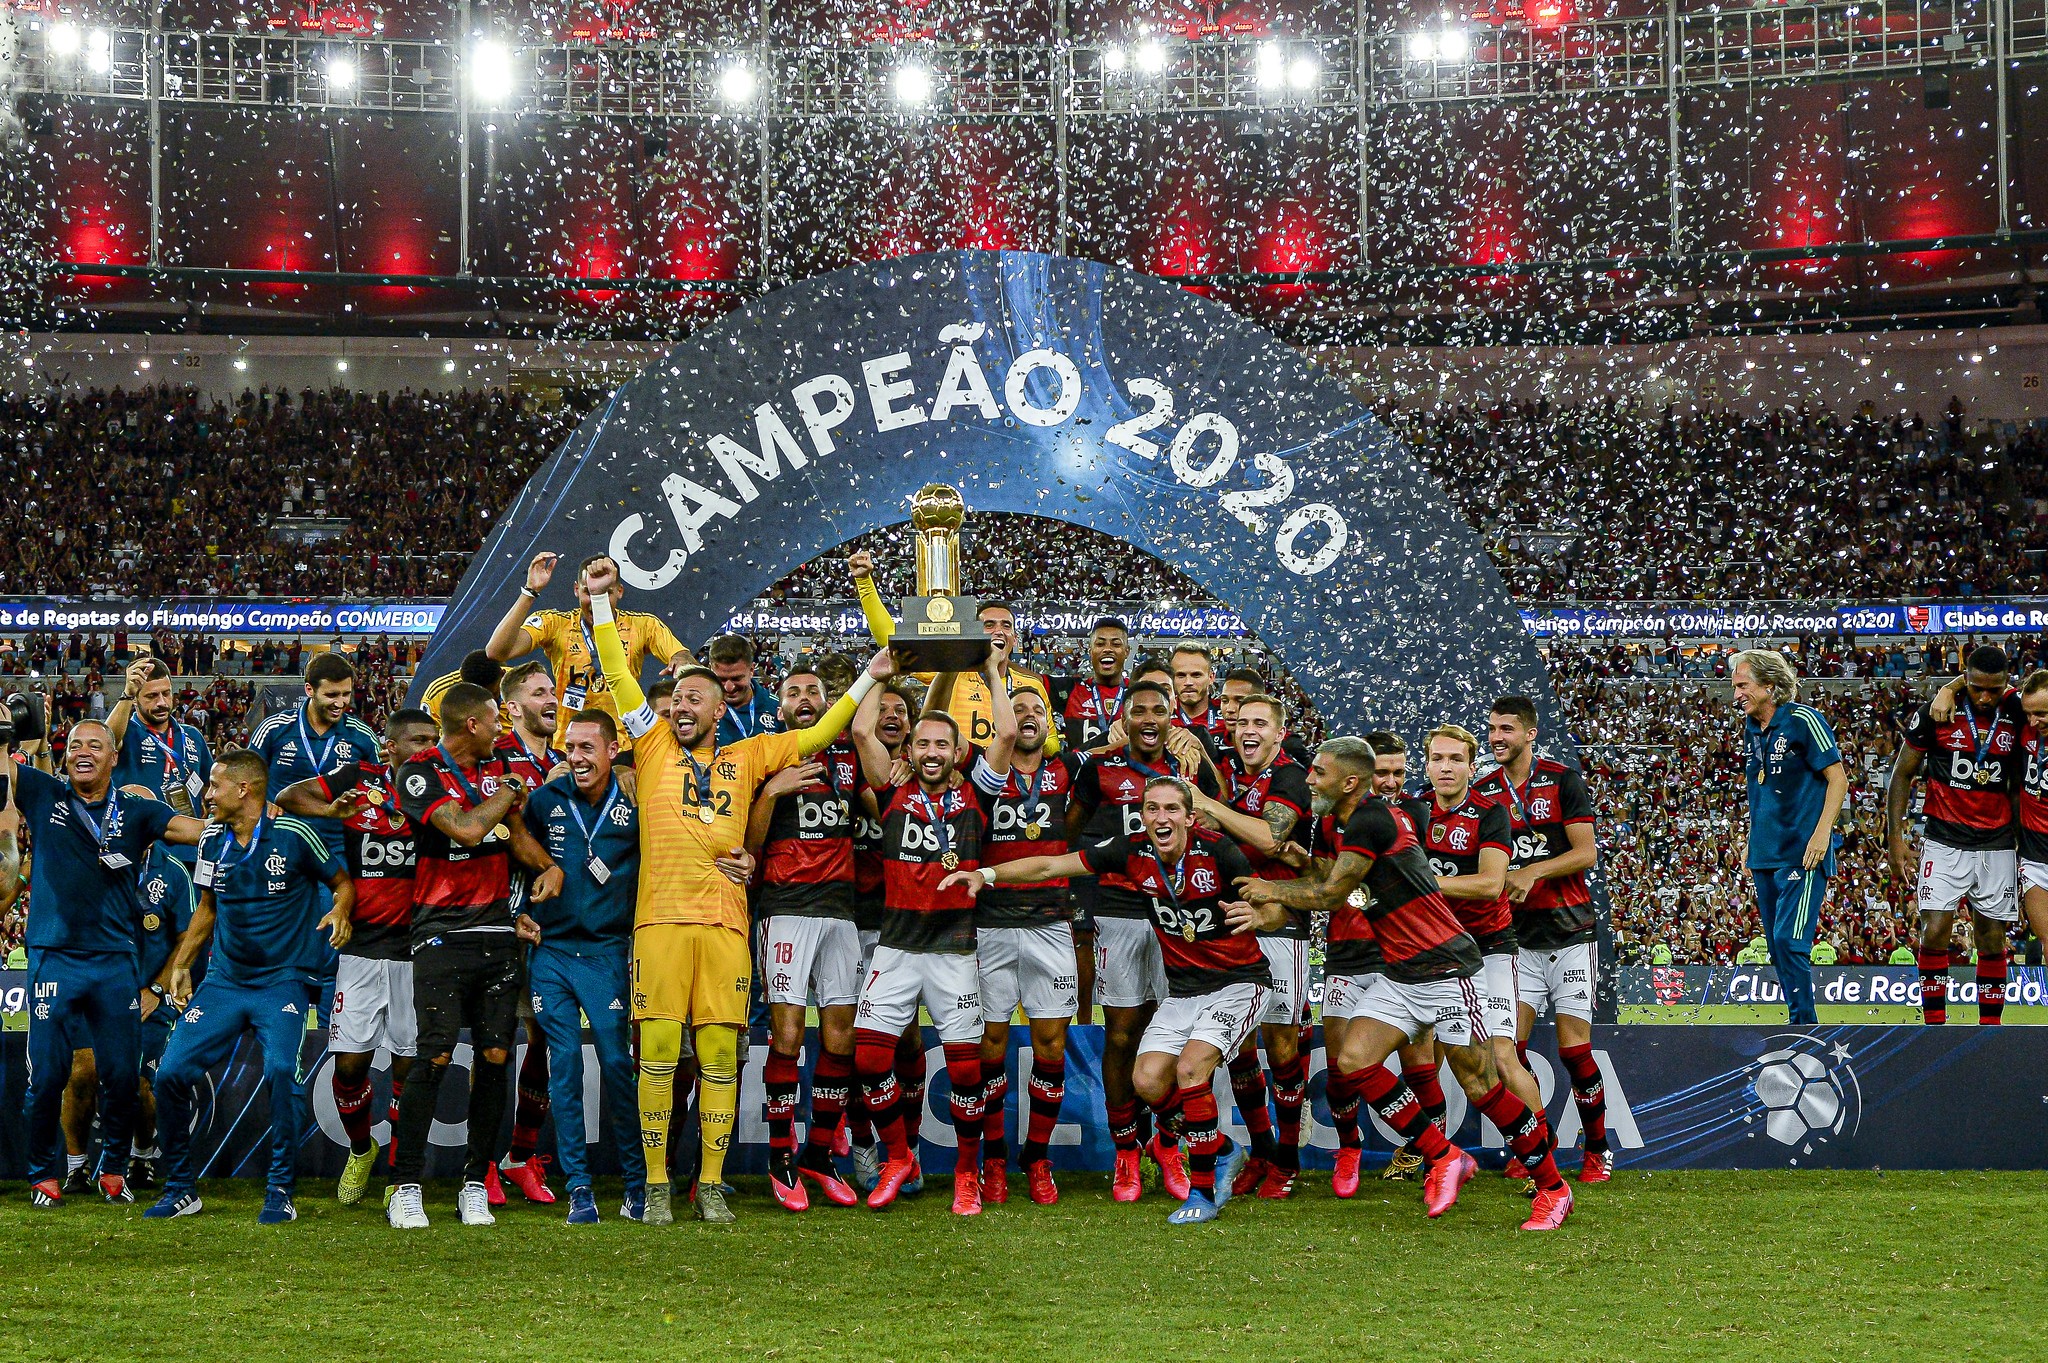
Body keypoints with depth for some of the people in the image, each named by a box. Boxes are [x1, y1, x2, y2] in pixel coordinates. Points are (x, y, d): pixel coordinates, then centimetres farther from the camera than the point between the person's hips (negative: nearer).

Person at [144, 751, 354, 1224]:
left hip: (282, 979, -5)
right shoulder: (212, 840, 7)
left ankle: (280, 1192, -12)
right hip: (224, 980, 5)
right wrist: (180, 964, 14)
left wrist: (340, 910, -18)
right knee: (171, 1074, -7)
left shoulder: (293, 834, -7)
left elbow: (342, 881, 3)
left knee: (281, 1071, -27)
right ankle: (180, 1190, 9)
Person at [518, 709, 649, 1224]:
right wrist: (519, 913, 7)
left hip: (607, 952, -1)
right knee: (564, 1068, 0)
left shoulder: (633, 809, -1)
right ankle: (578, 1186, 4)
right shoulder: (544, 801, 3)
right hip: (550, 951, 2)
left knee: (617, 1065, -5)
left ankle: (638, 1182, 6)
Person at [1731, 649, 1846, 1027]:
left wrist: (1822, 833, -17)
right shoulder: (1752, 729, 13)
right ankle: (1801, 1025, 16)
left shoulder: (1803, 720, -9)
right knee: (1779, 947, 9)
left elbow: (1838, 779, -9)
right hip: (1765, 855, 8)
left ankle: (1804, 1026, -11)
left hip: (1802, 854, -8)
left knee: (1789, 940, -16)